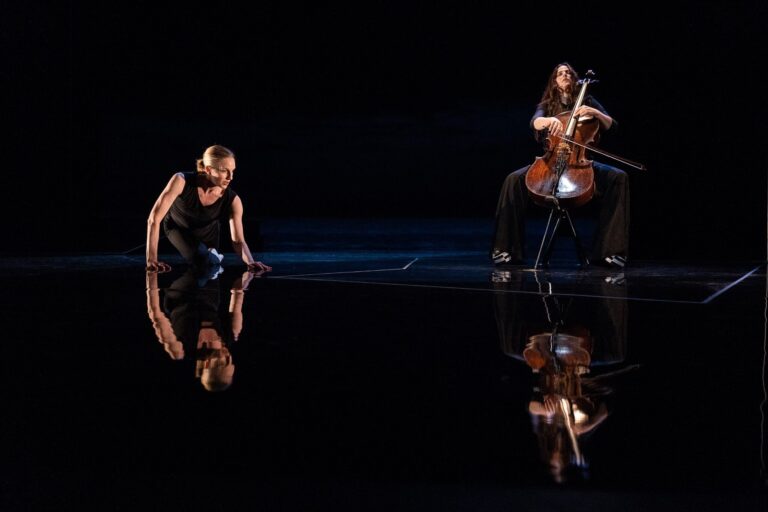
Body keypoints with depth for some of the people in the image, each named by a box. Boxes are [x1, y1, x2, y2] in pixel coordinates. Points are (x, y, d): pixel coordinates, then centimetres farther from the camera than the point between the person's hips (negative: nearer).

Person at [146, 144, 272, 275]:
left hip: (208, 232, 2)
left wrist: (250, 262, -51)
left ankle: (211, 256, 42)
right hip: (177, 227, -2)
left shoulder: (233, 201, -32)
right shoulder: (182, 181, -41)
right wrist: (151, 260, -42)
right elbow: (154, 219, -39)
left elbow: (238, 240, -28)